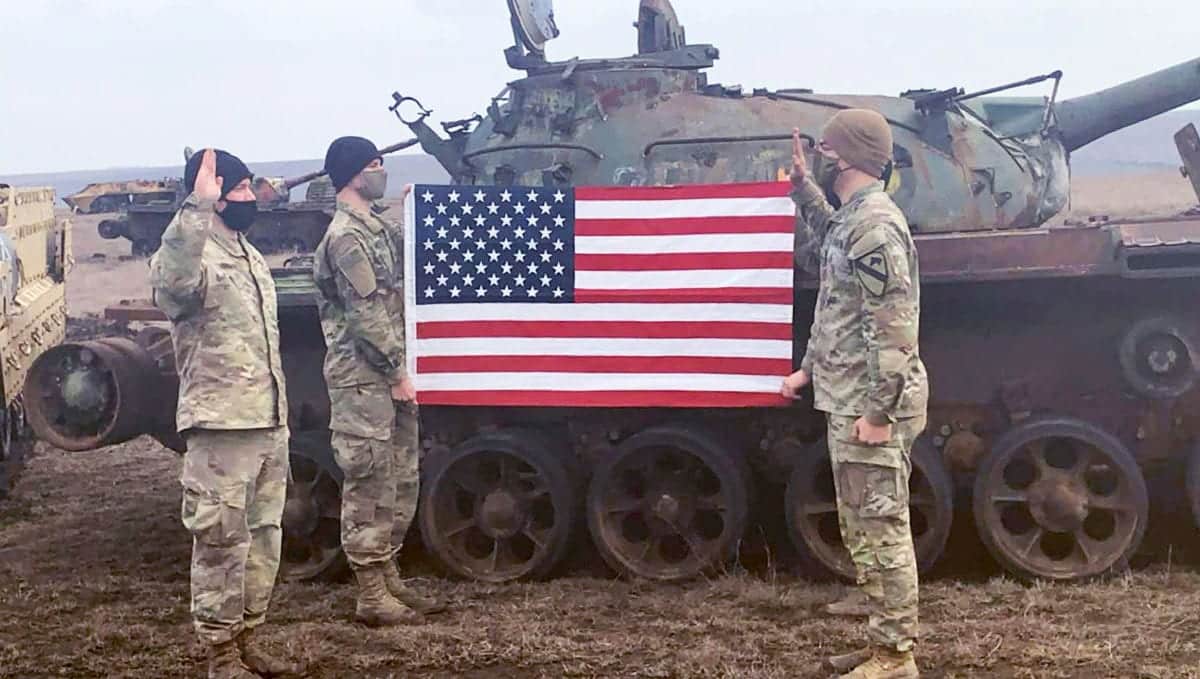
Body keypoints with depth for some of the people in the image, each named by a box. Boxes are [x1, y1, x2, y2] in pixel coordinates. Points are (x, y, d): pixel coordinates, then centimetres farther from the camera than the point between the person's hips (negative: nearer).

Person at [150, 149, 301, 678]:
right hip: (222, 425, -9)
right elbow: (169, 283, -38)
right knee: (221, 540, -1)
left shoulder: (249, 255, 17)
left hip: (269, 422, 9)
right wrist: (198, 207, -41)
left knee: (263, 534, 14)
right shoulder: (193, 256, -11)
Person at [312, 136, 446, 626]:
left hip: (387, 379, 10)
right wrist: (398, 374, -16)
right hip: (363, 379, -10)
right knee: (369, 486, -3)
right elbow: (366, 315, -19)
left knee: (399, 482, 14)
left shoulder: (375, 228, 15)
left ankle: (389, 581, 23)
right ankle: (372, 597, 4)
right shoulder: (347, 236, -14)